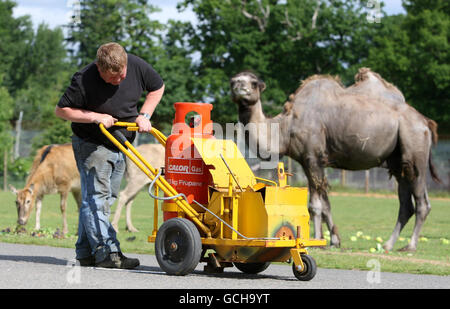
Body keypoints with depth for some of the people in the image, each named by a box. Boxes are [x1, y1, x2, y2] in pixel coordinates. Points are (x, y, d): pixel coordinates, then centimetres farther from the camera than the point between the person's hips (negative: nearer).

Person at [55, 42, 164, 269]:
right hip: (91, 145, -6)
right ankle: (106, 252, -20)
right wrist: (96, 117, -25)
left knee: (106, 197, 7)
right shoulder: (84, 80, -24)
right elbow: (61, 110, -15)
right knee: (96, 196, -14)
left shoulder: (137, 66, -11)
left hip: (121, 145, 6)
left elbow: (157, 87, 7)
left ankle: (85, 252, 13)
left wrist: (144, 116, -7)